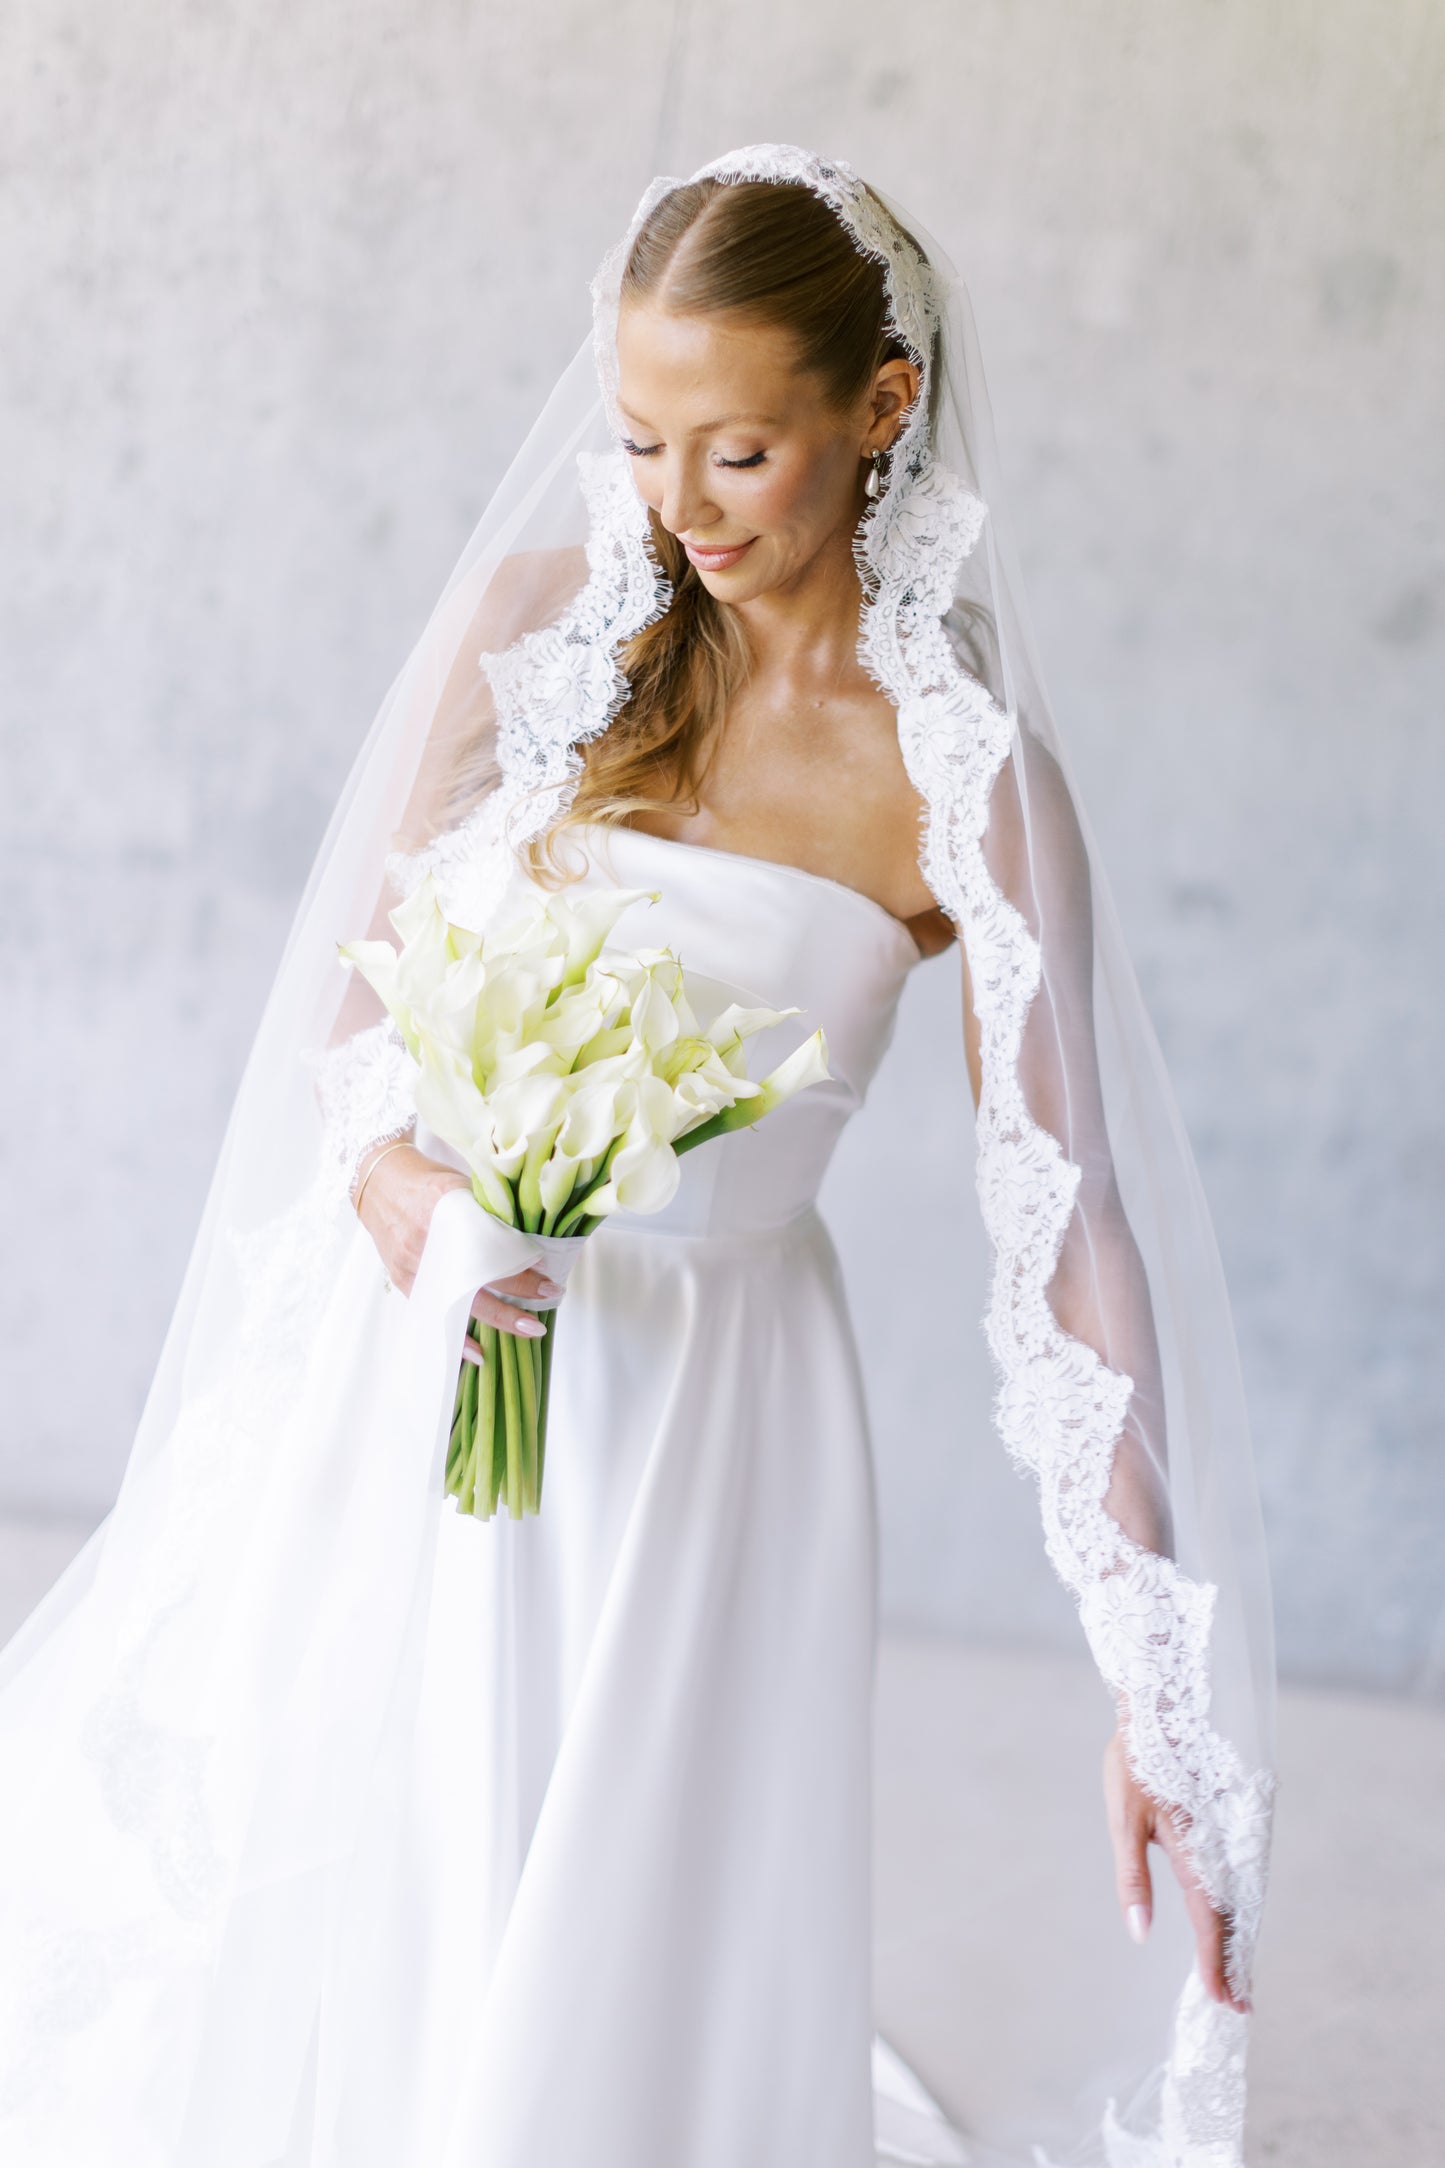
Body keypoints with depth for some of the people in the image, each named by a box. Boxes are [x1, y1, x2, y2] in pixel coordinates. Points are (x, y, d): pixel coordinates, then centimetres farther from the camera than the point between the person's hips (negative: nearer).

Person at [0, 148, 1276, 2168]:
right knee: (275, 1967, 14)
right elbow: (367, 980, 6)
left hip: (693, 1426, -3)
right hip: (405, 1376, 4)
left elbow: (1066, 1231, -11)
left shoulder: (960, 781, -10)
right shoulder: (542, 614, 0)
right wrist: (392, 1182, -18)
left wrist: (1158, 1697, -13)